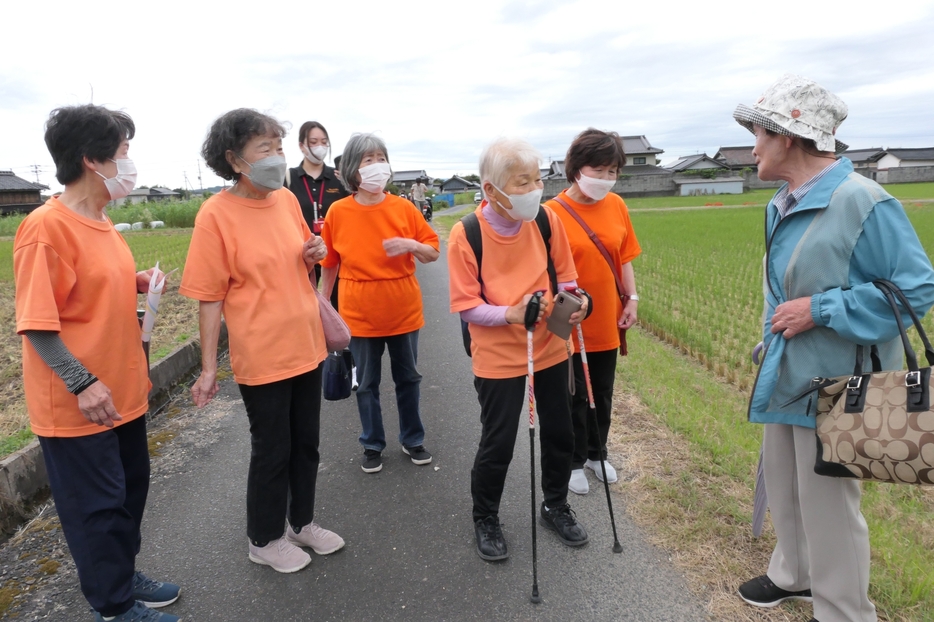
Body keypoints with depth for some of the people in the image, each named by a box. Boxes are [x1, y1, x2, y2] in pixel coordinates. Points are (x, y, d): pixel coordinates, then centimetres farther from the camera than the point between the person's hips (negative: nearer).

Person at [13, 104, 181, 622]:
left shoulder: (101, 221, 7)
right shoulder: (46, 227, -19)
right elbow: (36, 322, -20)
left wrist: (137, 283, 2)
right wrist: (82, 384, -23)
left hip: (123, 391, 9)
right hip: (77, 404, -8)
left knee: (130, 489, 20)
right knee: (96, 505, 7)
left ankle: (124, 574, 40)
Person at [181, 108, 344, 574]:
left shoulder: (287, 199, 3)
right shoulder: (217, 214, -13)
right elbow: (210, 298, -12)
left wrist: (314, 255, -6)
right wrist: (208, 368, -12)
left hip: (306, 346, 6)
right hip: (260, 356, -6)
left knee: (305, 444, 18)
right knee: (272, 450, 9)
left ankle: (302, 522, 39)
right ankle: (265, 539, 32)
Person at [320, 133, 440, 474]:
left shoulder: (403, 208, -5)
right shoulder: (338, 212, -5)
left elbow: (433, 253, 1)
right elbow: (329, 264, 4)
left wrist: (411, 245, -19)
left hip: (404, 311, 1)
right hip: (360, 315, 0)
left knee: (408, 379, 14)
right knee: (367, 384, 12)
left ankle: (413, 439, 33)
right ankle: (372, 445, 31)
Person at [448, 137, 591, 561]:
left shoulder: (547, 220, -8)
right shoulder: (466, 234, -18)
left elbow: (564, 277, 3)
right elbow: (466, 306, -14)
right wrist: (509, 314, -31)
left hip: (549, 348, 4)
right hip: (497, 358, -4)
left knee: (560, 434, 16)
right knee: (497, 445, 5)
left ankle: (555, 507, 43)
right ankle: (485, 519, 33)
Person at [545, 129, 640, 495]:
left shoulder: (616, 205, 1)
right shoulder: (553, 212, -14)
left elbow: (624, 257, 9)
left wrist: (632, 299, 4)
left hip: (607, 321, 5)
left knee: (603, 394, 19)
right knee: (575, 398, 12)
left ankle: (597, 453, 40)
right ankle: (575, 462, 31)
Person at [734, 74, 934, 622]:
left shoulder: (864, 202, -19)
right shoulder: (780, 207, 7)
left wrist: (820, 310, -23)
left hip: (833, 386, -9)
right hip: (785, 377, 9)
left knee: (828, 505, 4)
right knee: (784, 485, 22)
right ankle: (794, 575, 45)